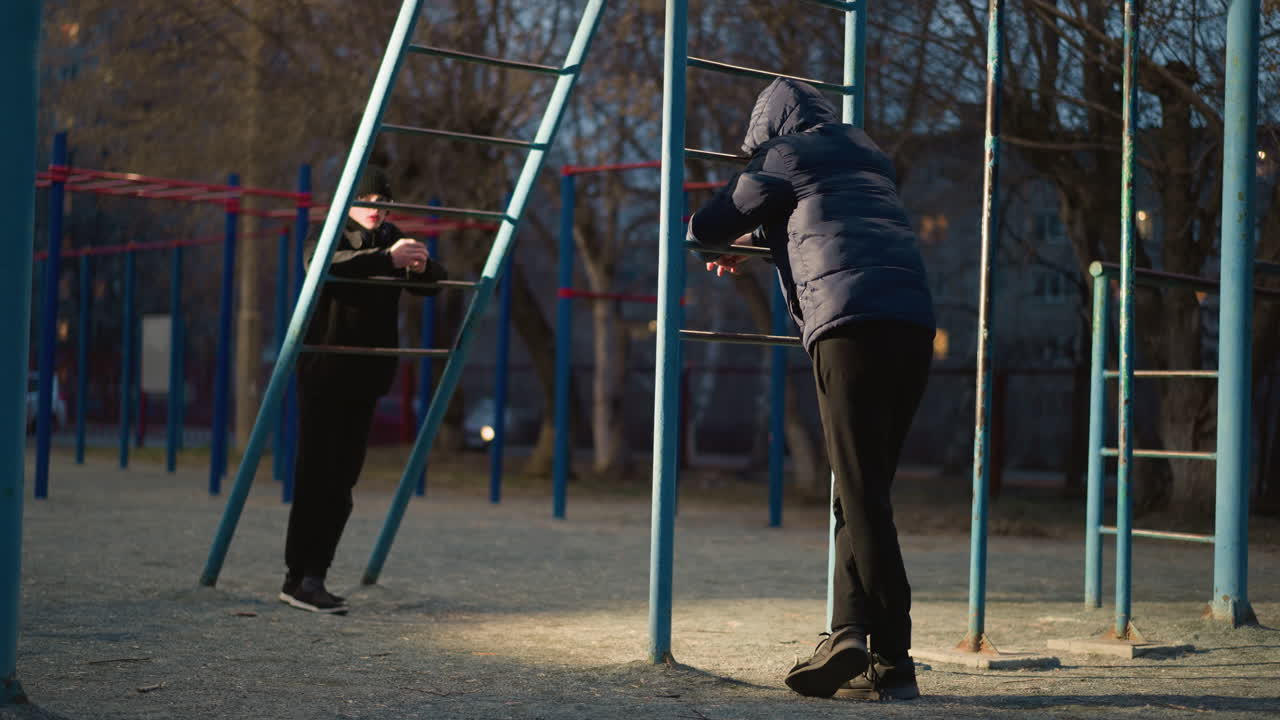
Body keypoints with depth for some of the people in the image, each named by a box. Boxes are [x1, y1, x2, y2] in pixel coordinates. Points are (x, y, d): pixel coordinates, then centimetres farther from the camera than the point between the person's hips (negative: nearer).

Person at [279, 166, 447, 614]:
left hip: (366, 377, 6)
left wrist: (423, 267, -13)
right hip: (323, 375, -6)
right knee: (315, 478, -11)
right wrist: (387, 259, -40)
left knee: (343, 481, 6)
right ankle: (299, 580, -9)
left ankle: (313, 577, 12)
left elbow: (431, 285, 11)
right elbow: (329, 265, -28)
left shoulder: (391, 240, 14)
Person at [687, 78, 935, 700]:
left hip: (851, 322, -6)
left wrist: (727, 243, 40)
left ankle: (892, 662, -16)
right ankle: (849, 634, 4)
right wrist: (756, 241, 57)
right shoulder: (868, 156, 31)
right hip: (914, 323, 6)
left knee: (861, 494, -9)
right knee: (864, 490, 10)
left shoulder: (785, 158, 13)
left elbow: (708, 227, 17)